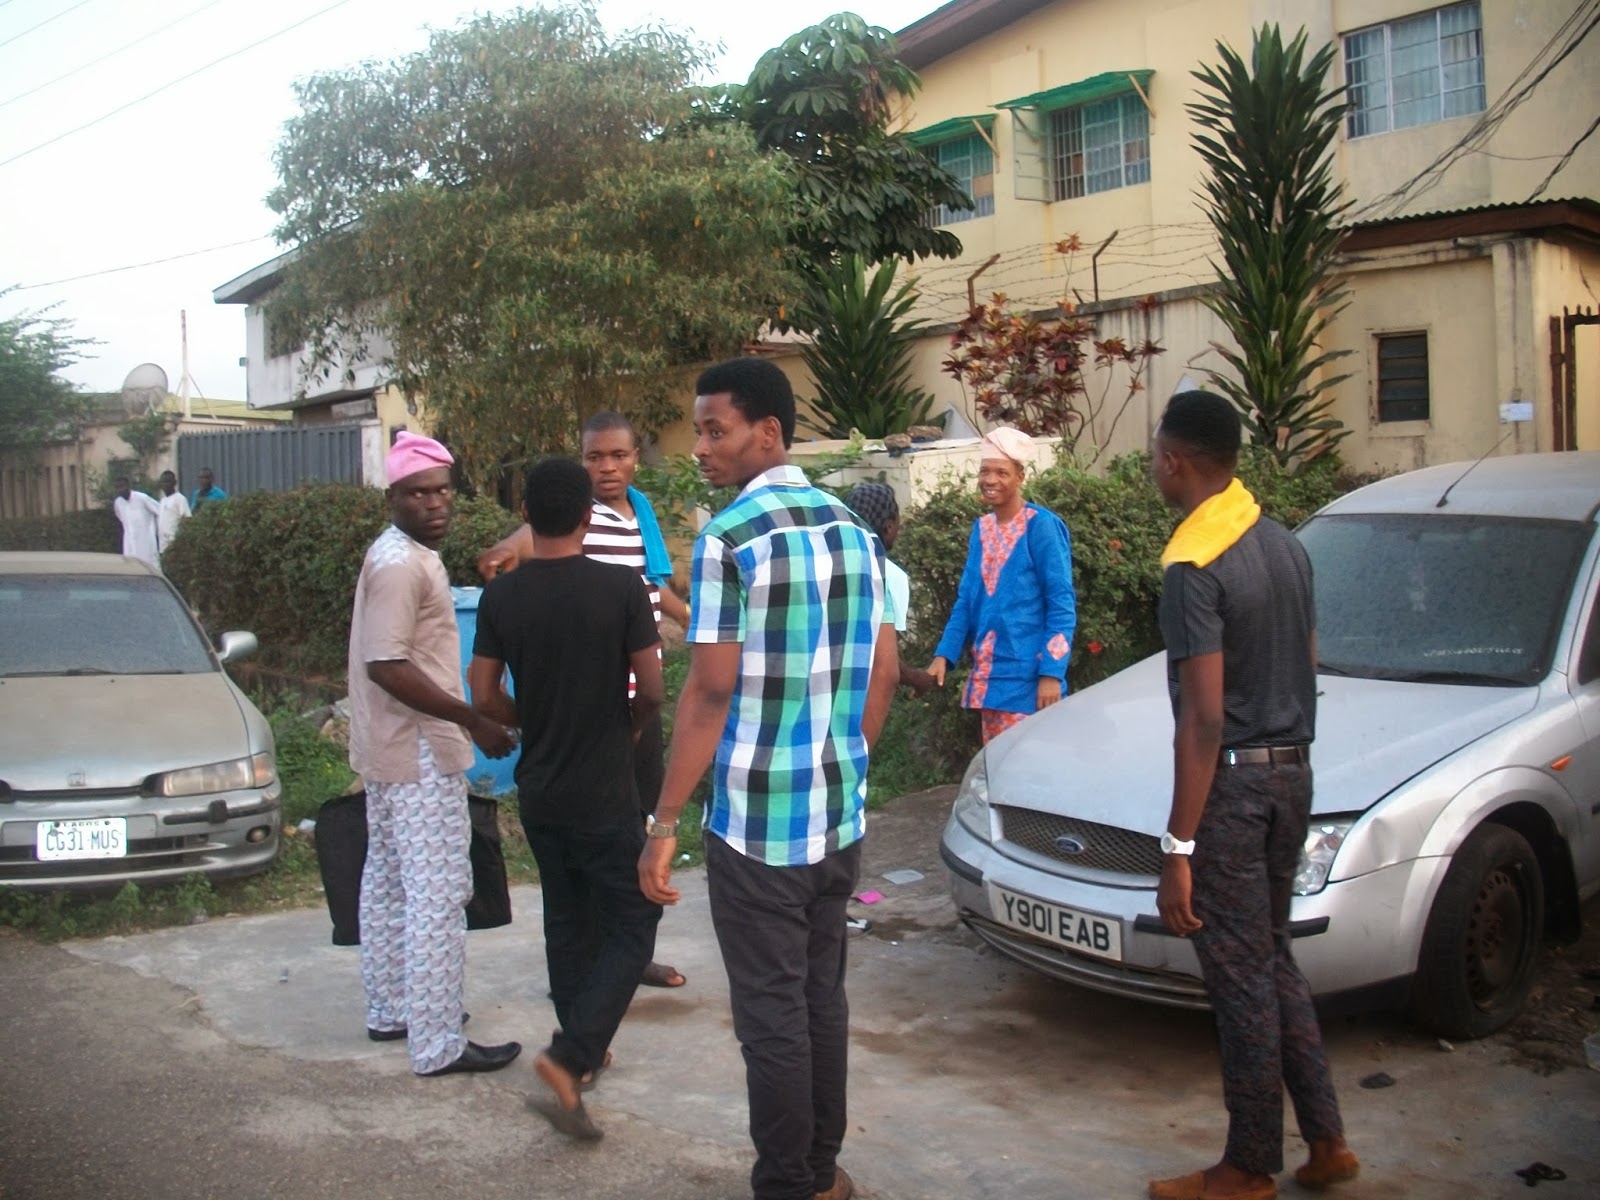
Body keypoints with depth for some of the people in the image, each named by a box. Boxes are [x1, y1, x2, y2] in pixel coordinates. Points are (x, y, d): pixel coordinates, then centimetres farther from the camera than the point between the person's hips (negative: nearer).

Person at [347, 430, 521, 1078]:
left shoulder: (403, 554, 12)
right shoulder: (401, 564, -19)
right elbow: (388, 666, -26)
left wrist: (461, 718, 22)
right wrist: (472, 719, -24)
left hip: (392, 750, 11)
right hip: (419, 754, -11)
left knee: (389, 880, 17)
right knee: (439, 895, -7)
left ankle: (389, 1009, 30)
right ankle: (438, 1044, -2)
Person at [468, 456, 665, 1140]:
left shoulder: (501, 596, -3)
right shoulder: (621, 587, -14)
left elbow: (484, 697, -1)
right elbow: (652, 688, -12)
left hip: (539, 792, 5)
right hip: (604, 794, -5)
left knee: (568, 922, 19)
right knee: (631, 927, 4)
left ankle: (586, 1051, 31)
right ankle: (569, 1058, -10)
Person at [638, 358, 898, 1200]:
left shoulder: (730, 539, -15)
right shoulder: (855, 531, 7)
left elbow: (711, 692, -17)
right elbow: (884, 672, 11)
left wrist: (664, 823, -12)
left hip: (757, 822, -7)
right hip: (840, 816, 7)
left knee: (772, 1014, 4)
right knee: (824, 997, 18)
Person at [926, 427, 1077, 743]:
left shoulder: (1042, 527, -11)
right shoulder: (981, 528, 11)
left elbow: (1061, 605, -12)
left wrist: (1052, 672, -18)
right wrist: (943, 655, 2)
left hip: (1028, 673, -7)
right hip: (988, 672, 7)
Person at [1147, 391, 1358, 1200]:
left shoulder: (1193, 569, -18)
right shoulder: (1285, 544, 9)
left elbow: (1204, 719, -21)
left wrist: (1178, 849, -19)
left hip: (1231, 779, -9)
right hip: (1292, 771, 9)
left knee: (1240, 976, 3)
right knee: (1274, 960, 19)